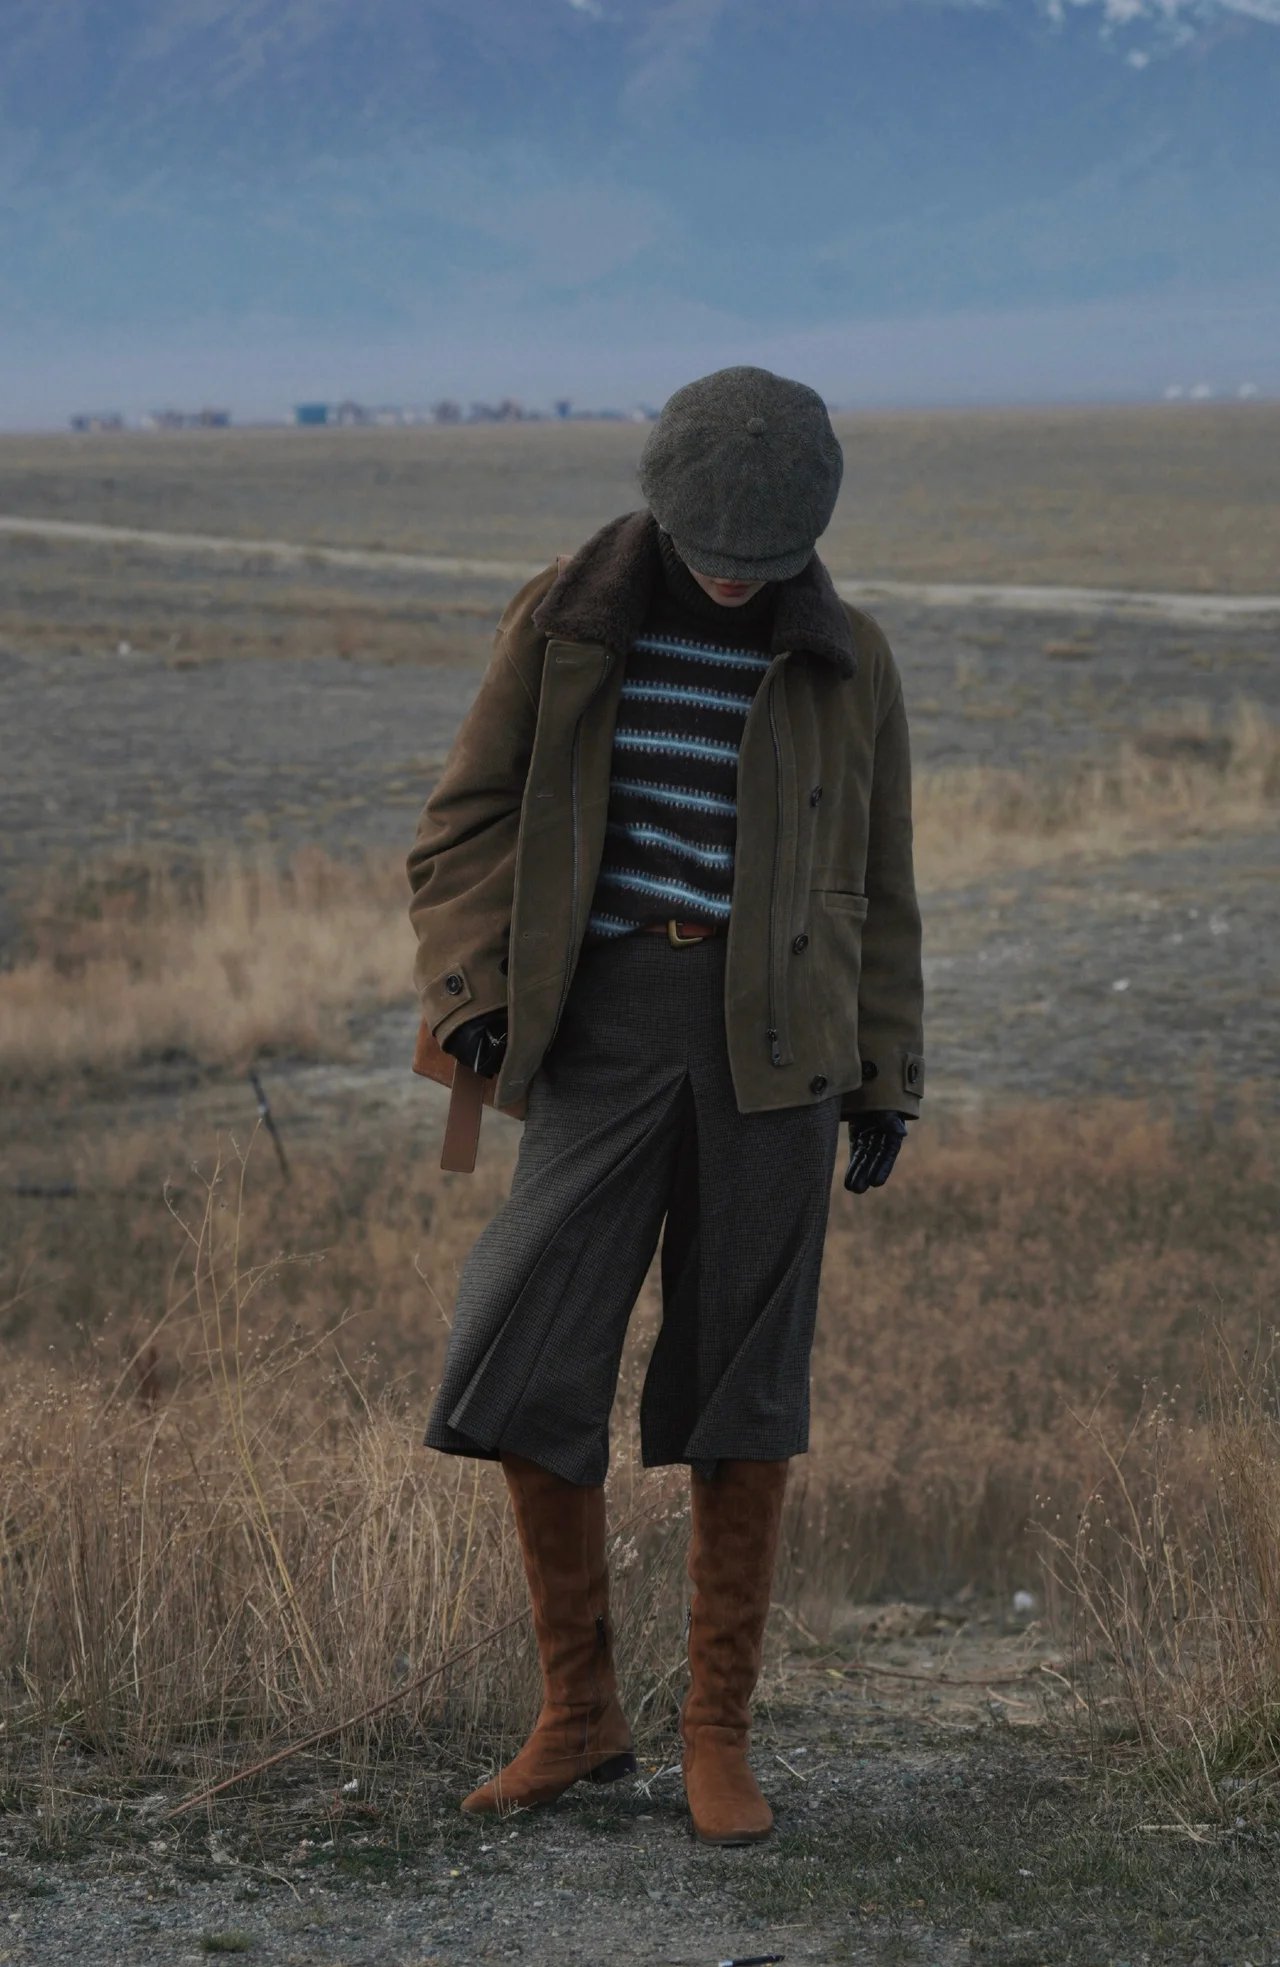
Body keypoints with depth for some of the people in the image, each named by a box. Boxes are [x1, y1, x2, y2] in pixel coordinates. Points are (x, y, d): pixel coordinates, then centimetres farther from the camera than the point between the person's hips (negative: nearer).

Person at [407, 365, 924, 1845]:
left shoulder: (847, 662, 5)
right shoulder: (563, 620, 2)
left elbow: (872, 888, 11)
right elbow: (469, 829, 3)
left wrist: (884, 1088, 8)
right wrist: (470, 994, -12)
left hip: (776, 1037, 0)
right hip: (610, 1022, 0)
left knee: (741, 1387, 0)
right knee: (525, 1376, -7)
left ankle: (719, 1732, 12)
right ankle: (579, 1714, 10)